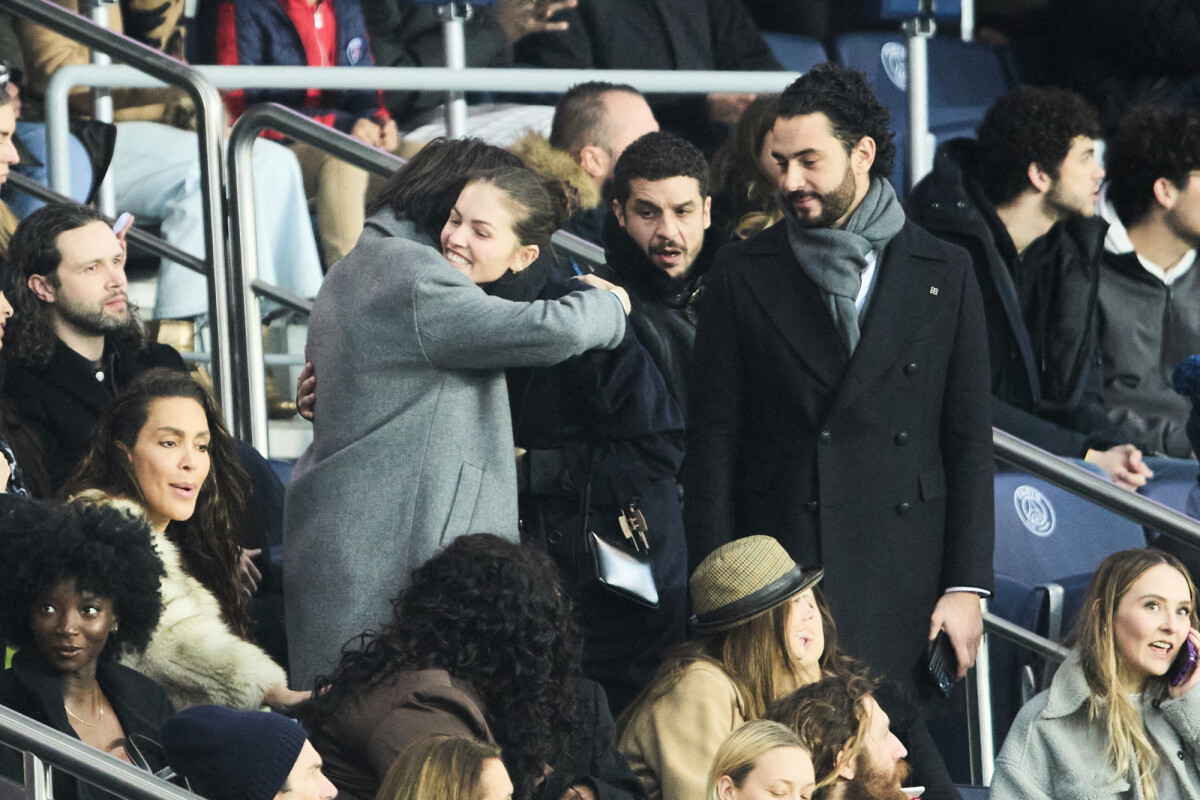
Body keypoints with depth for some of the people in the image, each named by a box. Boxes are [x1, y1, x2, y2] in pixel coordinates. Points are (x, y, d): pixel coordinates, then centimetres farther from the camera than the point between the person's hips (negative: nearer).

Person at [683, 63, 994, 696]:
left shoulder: (943, 275, 8)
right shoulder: (742, 275, 6)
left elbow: (969, 441, 7)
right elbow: (712, 444, 5)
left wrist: (967, 585, 0)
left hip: (902, 590, 1)